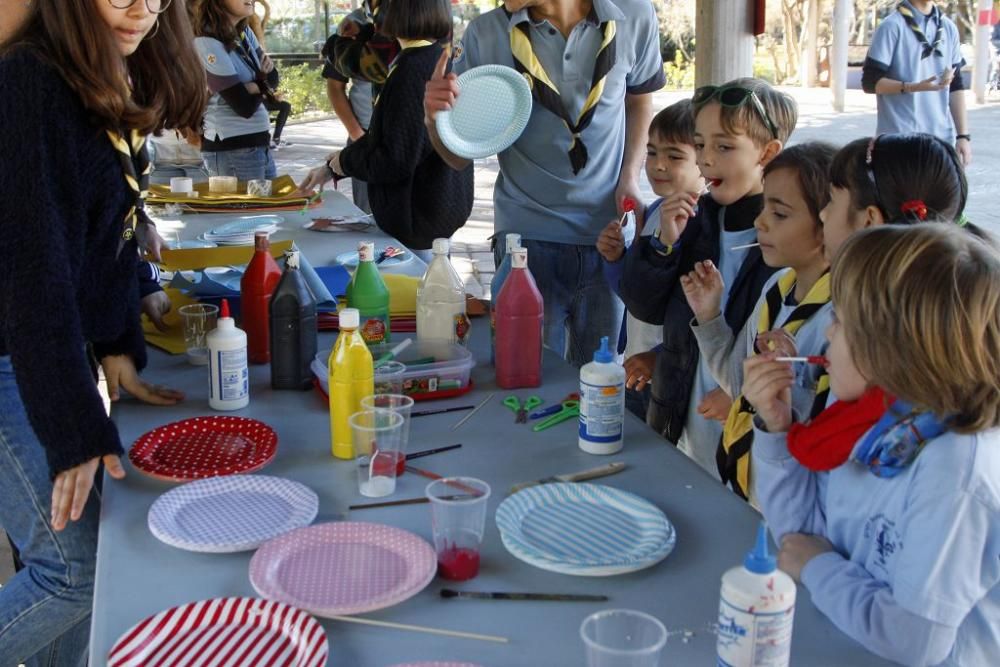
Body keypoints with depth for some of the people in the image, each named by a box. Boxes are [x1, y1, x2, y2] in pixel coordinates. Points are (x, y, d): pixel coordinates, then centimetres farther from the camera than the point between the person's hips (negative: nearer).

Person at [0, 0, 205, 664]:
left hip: (61, 345, 8)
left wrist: (120, 347, 3)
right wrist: (77, 428, -23)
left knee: (72, 553, 14)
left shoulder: (114, 85, 6)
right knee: (73, 569, -7)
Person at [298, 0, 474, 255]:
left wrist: (345, 161, -5)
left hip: (419, 218, -9)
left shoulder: (413, 69, -22)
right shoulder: (438, 58, 7)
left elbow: (397, 160, -23)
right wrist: (331, 168, 16)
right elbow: (386, 135, 14)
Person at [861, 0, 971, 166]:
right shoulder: (892, 26, -6)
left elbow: (956, 86, 14)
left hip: (942, 139, 6)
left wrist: (963, 135, 8)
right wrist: (915, 87, -22)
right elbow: (870, 82, -8)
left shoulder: (949, 28, 11)